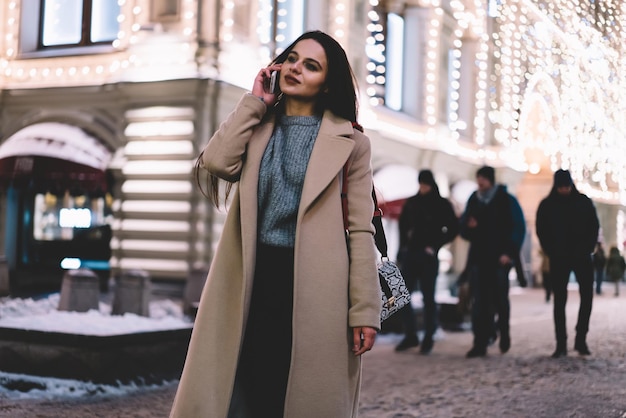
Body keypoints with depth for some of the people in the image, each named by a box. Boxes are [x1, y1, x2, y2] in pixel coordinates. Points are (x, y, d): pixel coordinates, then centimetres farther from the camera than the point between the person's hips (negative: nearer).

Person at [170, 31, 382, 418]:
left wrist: (364, 311, -8)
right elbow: (217, 162, -7)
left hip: (311, 285, -3)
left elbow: (361, 231, -2)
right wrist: (254, 102, 1)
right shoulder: (258, 126, 14)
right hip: (251, 281, 3)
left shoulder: (350, 142, 3)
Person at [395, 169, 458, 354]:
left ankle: (428, 339, 8)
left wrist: (436, 245, -7)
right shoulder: (412, 202, 9)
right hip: (410, 255, 4)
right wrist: (403, 245, 11)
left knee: (428, 297, 0)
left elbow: (453, 228, -3)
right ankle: (410, 335, 13)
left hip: (428, 256, -4)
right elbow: (403, 223, 21)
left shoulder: (442, 204, -1)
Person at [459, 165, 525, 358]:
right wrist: (468, 226, -7)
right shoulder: (473, 200, 11)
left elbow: (519, 228, -4)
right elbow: (463, 228, 17)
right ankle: (480, 343, -2)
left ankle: (504, 331, 30)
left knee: (499, 298, 3)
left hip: (499, 259, -3)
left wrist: (509, 252, -13)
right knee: (479, 301, -2)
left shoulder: (506, 200, -1)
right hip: (478, 257, 3)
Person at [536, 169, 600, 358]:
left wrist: (587, 249, -5)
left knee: (587, 297, -3)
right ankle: (561, 344, 1)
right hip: (559, 260, -1)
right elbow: (541, 231, 5)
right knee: (559, 300, -1)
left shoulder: (584, 202, 4)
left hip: (582, 257, 1)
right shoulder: (547, 205, 2)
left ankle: (581, 339, 8)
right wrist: (552, 252, -4)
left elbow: (594, 227, 6)